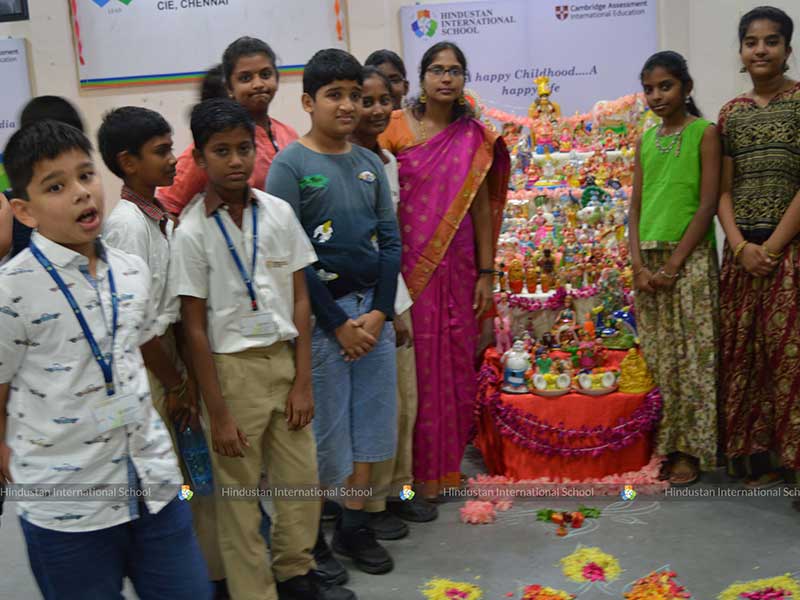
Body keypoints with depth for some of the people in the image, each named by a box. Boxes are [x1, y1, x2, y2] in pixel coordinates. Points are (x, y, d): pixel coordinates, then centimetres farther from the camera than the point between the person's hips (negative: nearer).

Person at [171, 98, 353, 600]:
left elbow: (300, 299, 4)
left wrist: (303, 380, 0)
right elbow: (195, 327, -8)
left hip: (284, 359, 4)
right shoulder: (193, 231, -10)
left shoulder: (280, 213, -1)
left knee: (303, 479, 12)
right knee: (239, 491, 8)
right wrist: (218, 412, -9)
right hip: (232, 368, -3)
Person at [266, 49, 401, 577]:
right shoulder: (290, 165, -8)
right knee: (322, 426, 2)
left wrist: (380, 311, -6)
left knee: (370, 419, 11)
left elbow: (391, 240, 6)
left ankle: (354, 527, 27)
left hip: (374, 308, 5)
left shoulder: (370, 163, 8)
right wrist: (338, 324, -13)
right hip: (320, 313, -5)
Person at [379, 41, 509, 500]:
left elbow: (482, 206, 8)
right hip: (409, 265, -3)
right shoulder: (396, 127, -2)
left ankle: (446, 462, 25)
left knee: (454, 362, 9)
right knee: (415, 364, 2)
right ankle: (417, 470, 16)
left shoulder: (474, 136, 6)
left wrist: (487, 273, 5)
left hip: (457, 268, 3)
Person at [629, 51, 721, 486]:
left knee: (692, 355, -2)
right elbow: (636, 206, 10)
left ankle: (690, 449, 8)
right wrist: (638, 263, -3)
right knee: (656, 356, 8)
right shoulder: (646, 140, 12)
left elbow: (708, 204, -9)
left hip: (689, 257, -5)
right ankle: (662, 443, 18)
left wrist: (674, 263, -13)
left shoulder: (704, 132, -2)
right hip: (649, 258, 5)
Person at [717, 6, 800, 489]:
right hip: (742, 251, 5)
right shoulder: (731, 112, 11)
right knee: (742, 349, 7)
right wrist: (741, 246, -5)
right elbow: (722, 189, 8)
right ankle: (756, 454, 19)